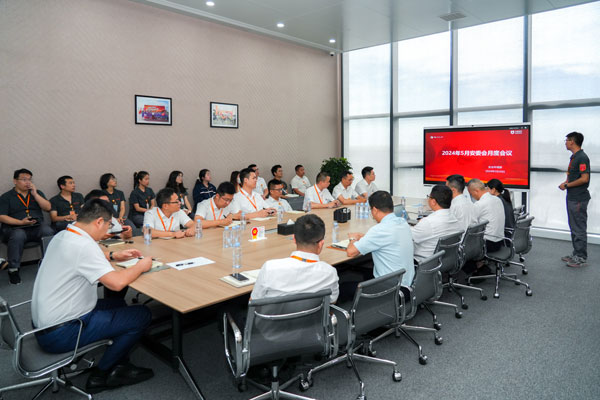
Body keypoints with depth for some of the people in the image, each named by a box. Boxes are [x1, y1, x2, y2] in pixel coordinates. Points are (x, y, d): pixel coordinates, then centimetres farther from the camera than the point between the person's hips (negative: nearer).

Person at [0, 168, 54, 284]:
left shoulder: (37, 193, 20)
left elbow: (48, 207, 6)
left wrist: (35, 194, -2)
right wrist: (21, 222, -14)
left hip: (37, 226, 2)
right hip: (15, 227, -2)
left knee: (49, 232, -31)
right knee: (18, 236, -37)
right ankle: (13, 270, -26)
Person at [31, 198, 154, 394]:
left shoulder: (62, 236, 5)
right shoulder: (83, 244, -26)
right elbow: (117, 282, -30)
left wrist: (114, 256, 17)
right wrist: (140, 266, -12)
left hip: (43, 321, 10)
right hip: (59, 334, -10)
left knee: (117, 304, 22)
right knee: (142, 315, -7)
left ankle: (119, 367, 24)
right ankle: (100, 375, 7)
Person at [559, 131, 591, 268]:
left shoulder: (582, 157, -16)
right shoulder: (574, 157, 14)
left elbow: (584, 179, -23)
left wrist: (567, 185, -14)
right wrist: (566, 183, 5)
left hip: (579, 199, -10)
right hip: (572, 198, 10)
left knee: (579, 229, -3)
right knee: (574, 228, 16)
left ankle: (581, 258, 4)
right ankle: (576, 254, 25)